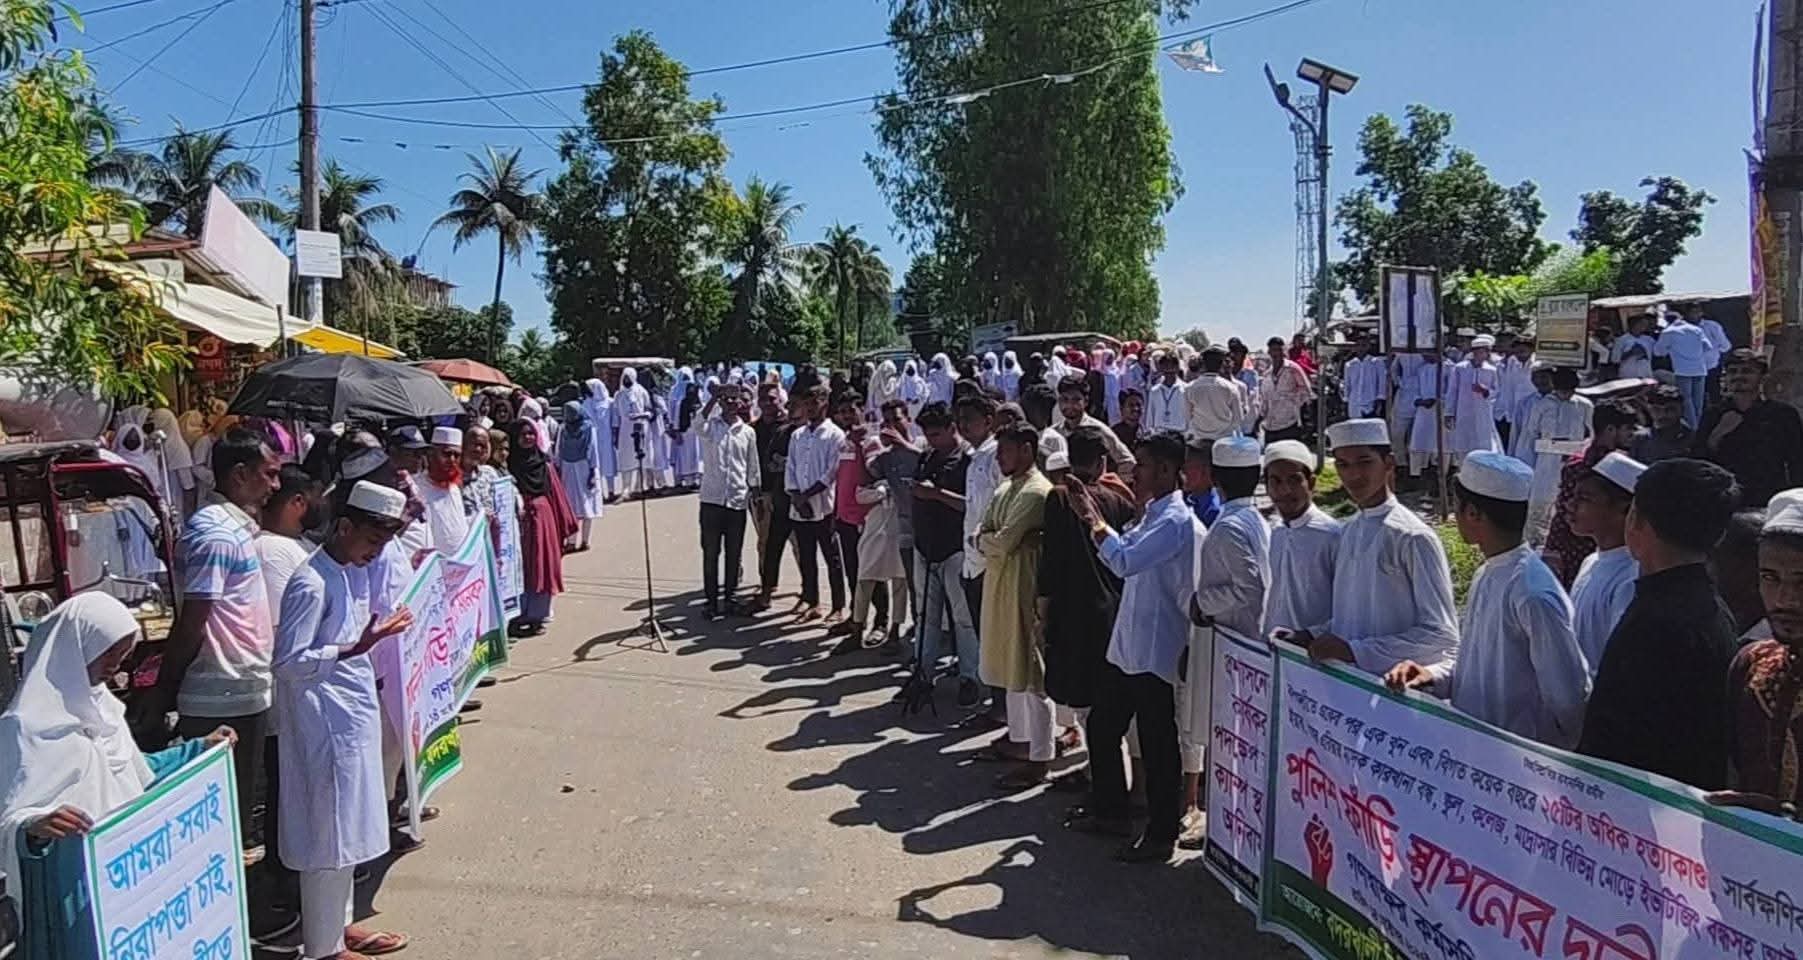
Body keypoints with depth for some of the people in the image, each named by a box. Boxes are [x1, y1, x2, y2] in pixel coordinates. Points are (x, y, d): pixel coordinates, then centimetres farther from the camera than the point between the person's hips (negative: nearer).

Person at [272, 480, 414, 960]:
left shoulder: (354, 572, 8)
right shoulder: (311, 584, -19)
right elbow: (287, 663, -22)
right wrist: (355, 648, -29)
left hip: (353, 716, 9)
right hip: (325, 722, -9)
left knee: (346, 827, 18)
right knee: (327, 833, 2)